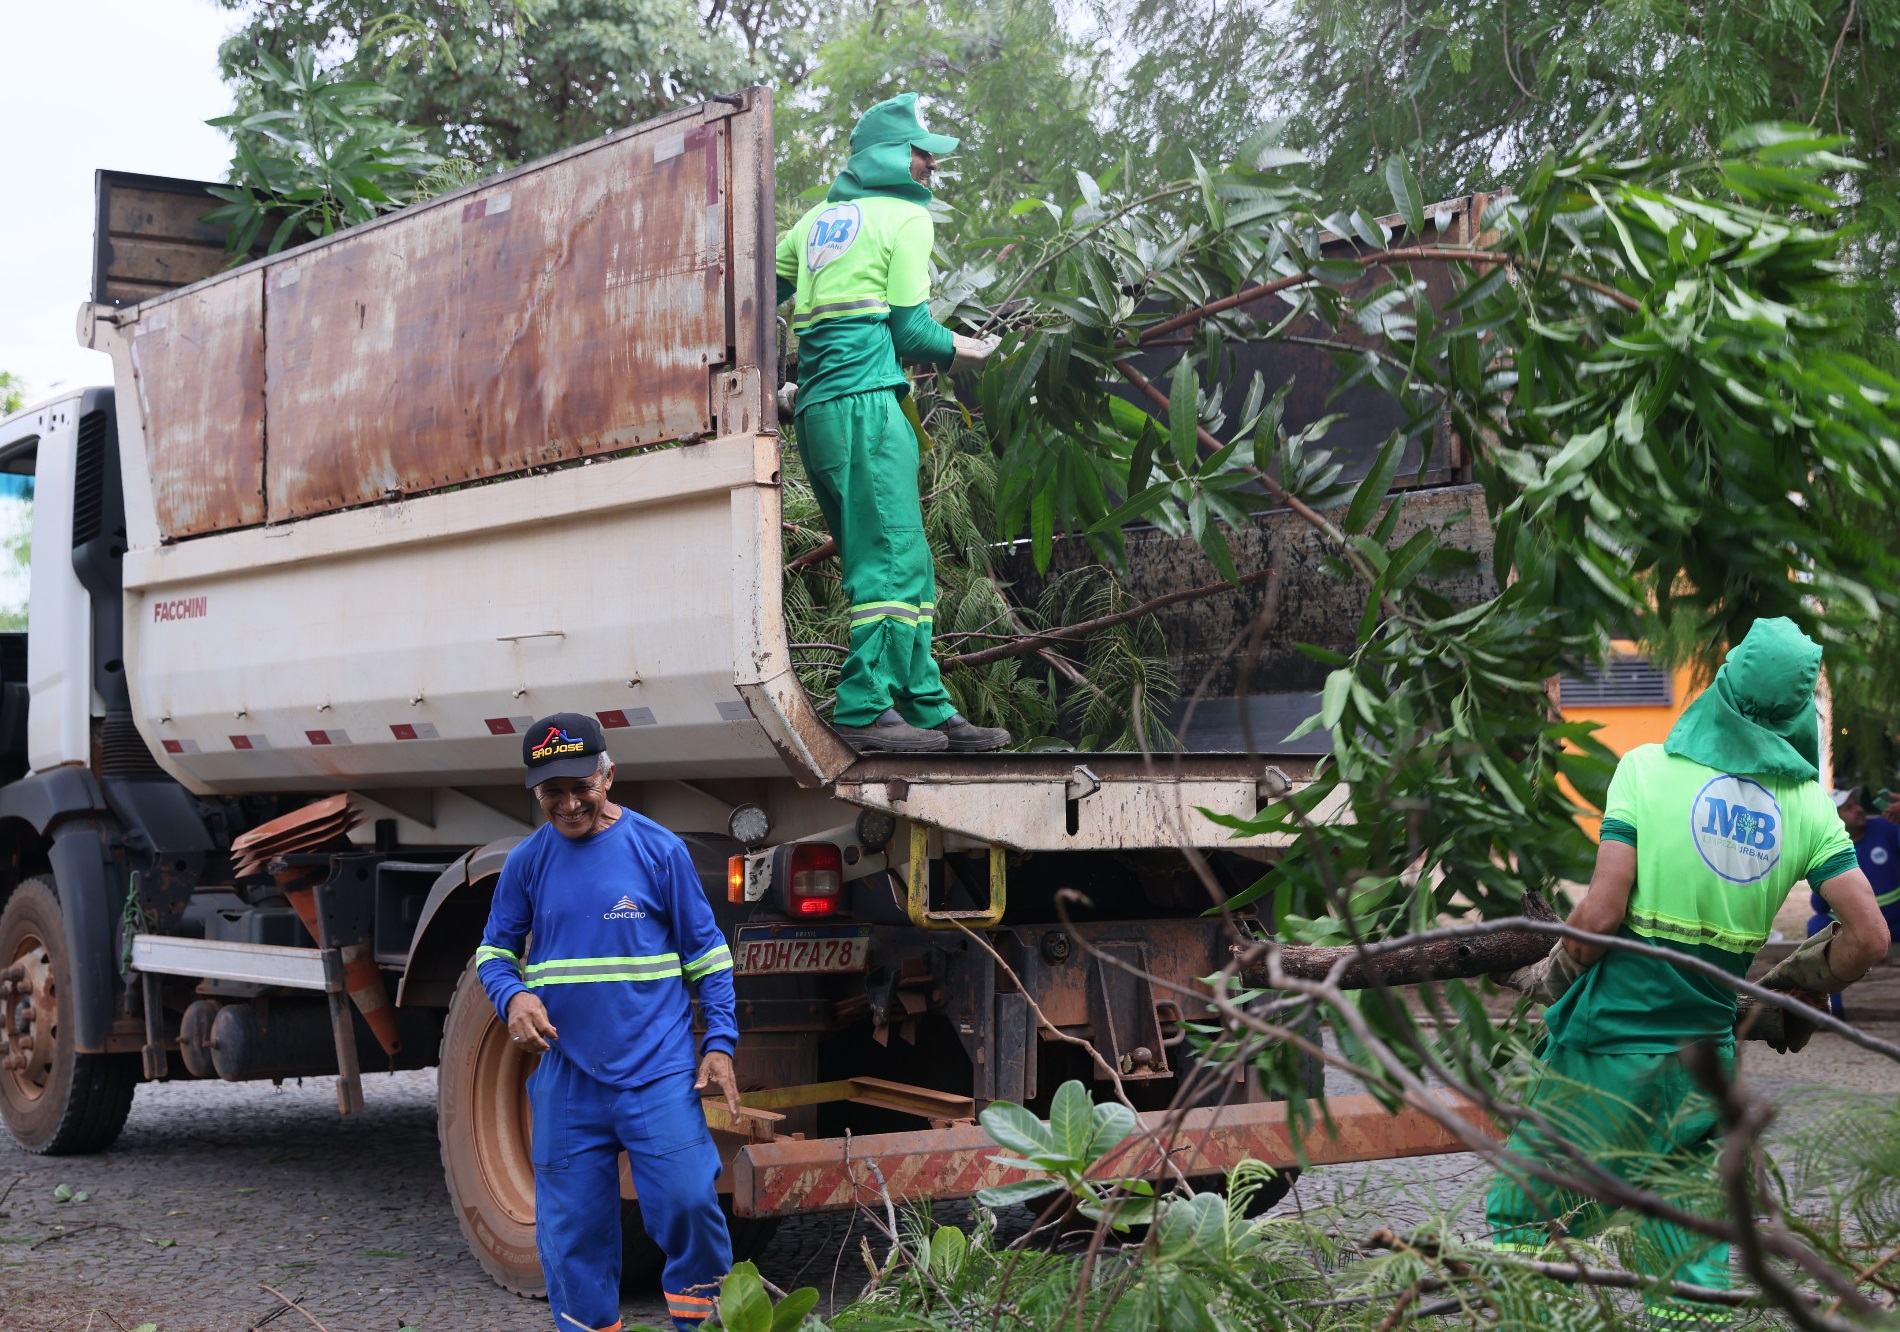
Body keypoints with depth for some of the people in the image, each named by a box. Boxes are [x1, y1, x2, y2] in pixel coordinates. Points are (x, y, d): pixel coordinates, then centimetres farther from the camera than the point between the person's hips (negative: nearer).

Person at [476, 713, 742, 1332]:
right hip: (565, 1079, 3)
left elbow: (705, 953, 4)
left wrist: (720, 1043, -3)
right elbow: (494, 950, 12)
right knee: (571, 1232, 7)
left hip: (658, 1071, -2)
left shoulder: (658, 850, -1)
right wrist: (514, 996, -11)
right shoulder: (527, 861, 4)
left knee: (685, 1202, -11)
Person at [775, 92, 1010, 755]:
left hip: (816, 407, 8)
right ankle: (865, 708, -15)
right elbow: (910, 331, -5)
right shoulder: (906, 215, 0)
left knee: (905, 566, 10)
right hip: (867, 405, -8)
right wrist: (968, 351, 12)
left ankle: (927, 708, 11)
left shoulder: (818, 220, 21)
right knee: (893, 558, -10)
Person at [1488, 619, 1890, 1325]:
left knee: (1524, 1223, 5)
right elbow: (1868, 935, -2)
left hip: (1608, 1045, -4)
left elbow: (1603, 910, -15)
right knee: (1690, 1250, 15)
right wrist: (1795, 986, 15)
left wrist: (1551, 976, 2)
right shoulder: (1809, 804, 1)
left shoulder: (1648, 767, -9)